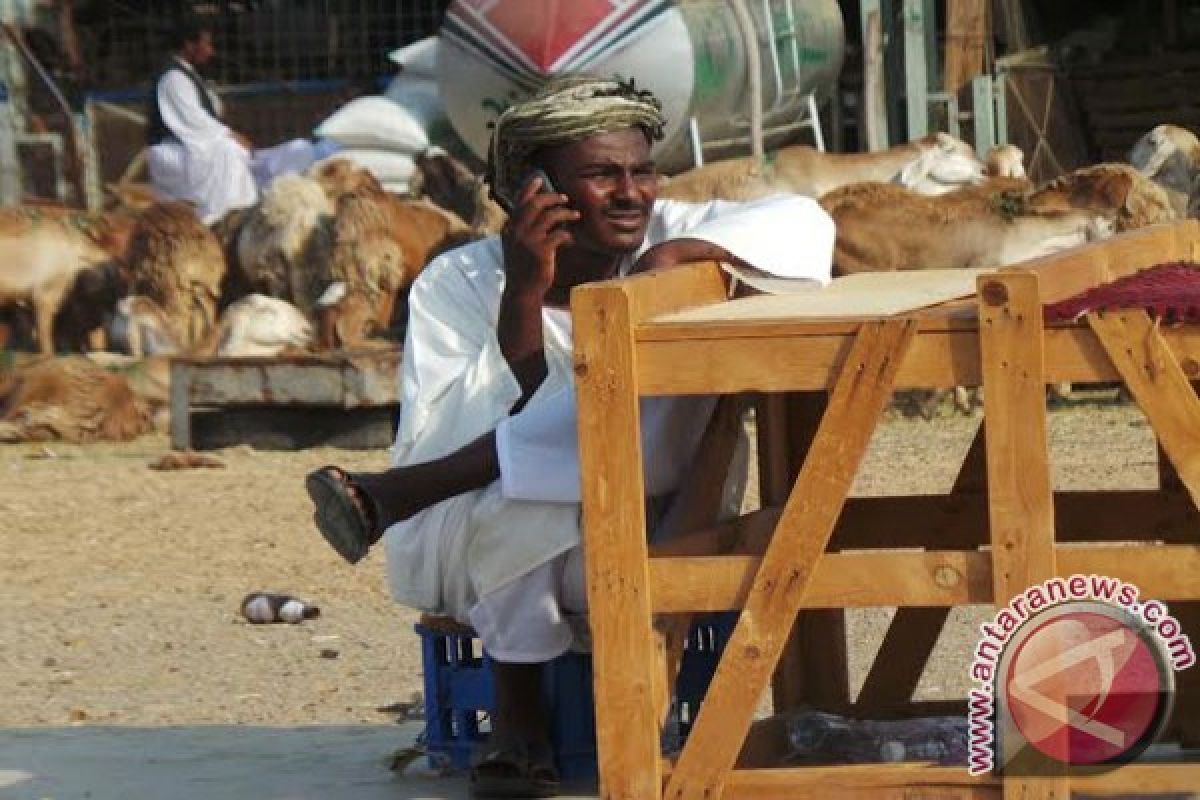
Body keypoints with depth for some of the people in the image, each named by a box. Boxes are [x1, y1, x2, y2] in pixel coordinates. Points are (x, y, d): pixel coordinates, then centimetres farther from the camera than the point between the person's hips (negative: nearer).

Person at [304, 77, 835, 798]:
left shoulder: (658, 238, -2)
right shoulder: (460, 284, -10)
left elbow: (805, 222, -13)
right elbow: (443, 440, -23)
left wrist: (679, 253, -28)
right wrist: (522, 300, -31)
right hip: (465, 552, -2)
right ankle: (518, 720, -27)